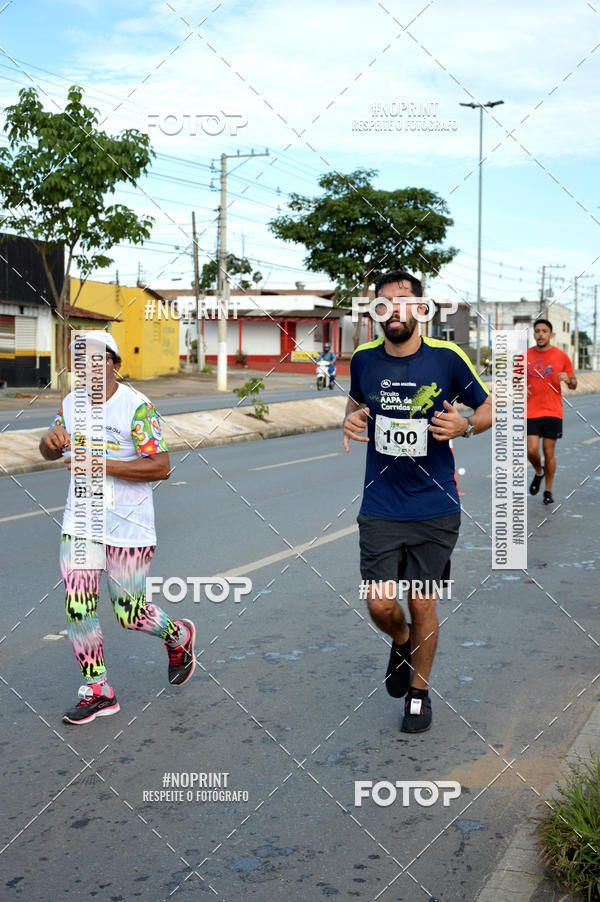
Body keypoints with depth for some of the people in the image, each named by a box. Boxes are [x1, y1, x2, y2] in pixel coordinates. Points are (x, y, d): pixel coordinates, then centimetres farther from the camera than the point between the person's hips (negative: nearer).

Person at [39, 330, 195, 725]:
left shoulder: (137, 406, -13)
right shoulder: (72, 403, 7)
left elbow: (161, 467, -18)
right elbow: (50, 453, 21)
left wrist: (103, 465, -23)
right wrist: (51, 440, -4)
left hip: (129, 526, -6)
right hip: (80, 522, 6)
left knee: (129, 613, 2)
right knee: (78, 606, 1)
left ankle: (178, 637, 34)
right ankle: (97, 691, 16)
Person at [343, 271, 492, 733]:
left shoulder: (447, 357, -9)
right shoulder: (363, 359, -1)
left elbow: (489, 407, 4)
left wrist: (466, 424, -18)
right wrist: (351, 419, -3)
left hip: (435, 509, -1)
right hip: (380, 508, 2)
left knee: (422, 606, 7)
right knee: (381, 606, -4)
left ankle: (420, 690, 32)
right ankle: (401, 643, 33)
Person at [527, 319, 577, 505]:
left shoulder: (561, 356, 1)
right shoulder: (525, 356, 3)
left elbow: (573, 384, 8)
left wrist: (568, 379, -15)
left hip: (553, 412, -1)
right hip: (531, 412, 1)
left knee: (549, 453, 2)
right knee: (531, 451, -10)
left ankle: (548, 491, 19)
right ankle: (538, 472, 24)